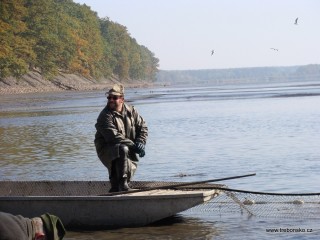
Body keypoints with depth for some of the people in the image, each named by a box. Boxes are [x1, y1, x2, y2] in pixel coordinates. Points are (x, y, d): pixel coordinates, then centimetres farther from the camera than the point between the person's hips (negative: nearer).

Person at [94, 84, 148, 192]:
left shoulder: (131, 110, 5)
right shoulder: (105, 116, -15)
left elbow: (143, 127, 11)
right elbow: (114, 137, -24)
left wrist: (140, 142, -9)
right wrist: (134, 146, -28)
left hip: (129, 150, 7)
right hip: (107, 150, -7)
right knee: (123, 150, -35)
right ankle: (122, 183, -33)